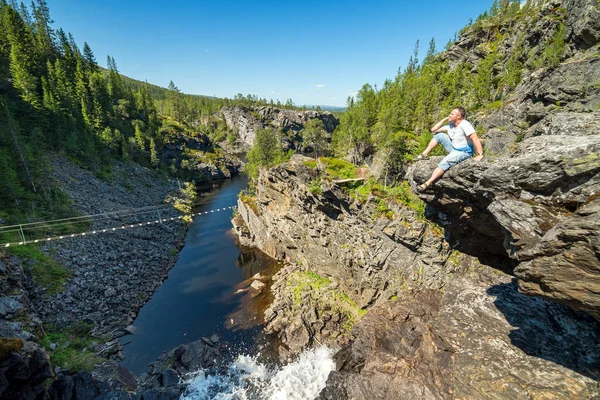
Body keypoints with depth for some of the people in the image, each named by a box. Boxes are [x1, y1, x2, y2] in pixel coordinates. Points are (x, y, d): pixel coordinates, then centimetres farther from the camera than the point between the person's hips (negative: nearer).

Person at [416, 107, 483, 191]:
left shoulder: (465, 125, -20)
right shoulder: (450, 125, 4)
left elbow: (475, 139, -27)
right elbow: (433, 130, 4)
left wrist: (480, 155, -32)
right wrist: (444, 119, -3)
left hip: (464, 152, -8)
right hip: (453, 149, 8)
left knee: (445, 162, -33)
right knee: (439, 135, -4)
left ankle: (428, 183, -37)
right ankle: (425, 155, -8)